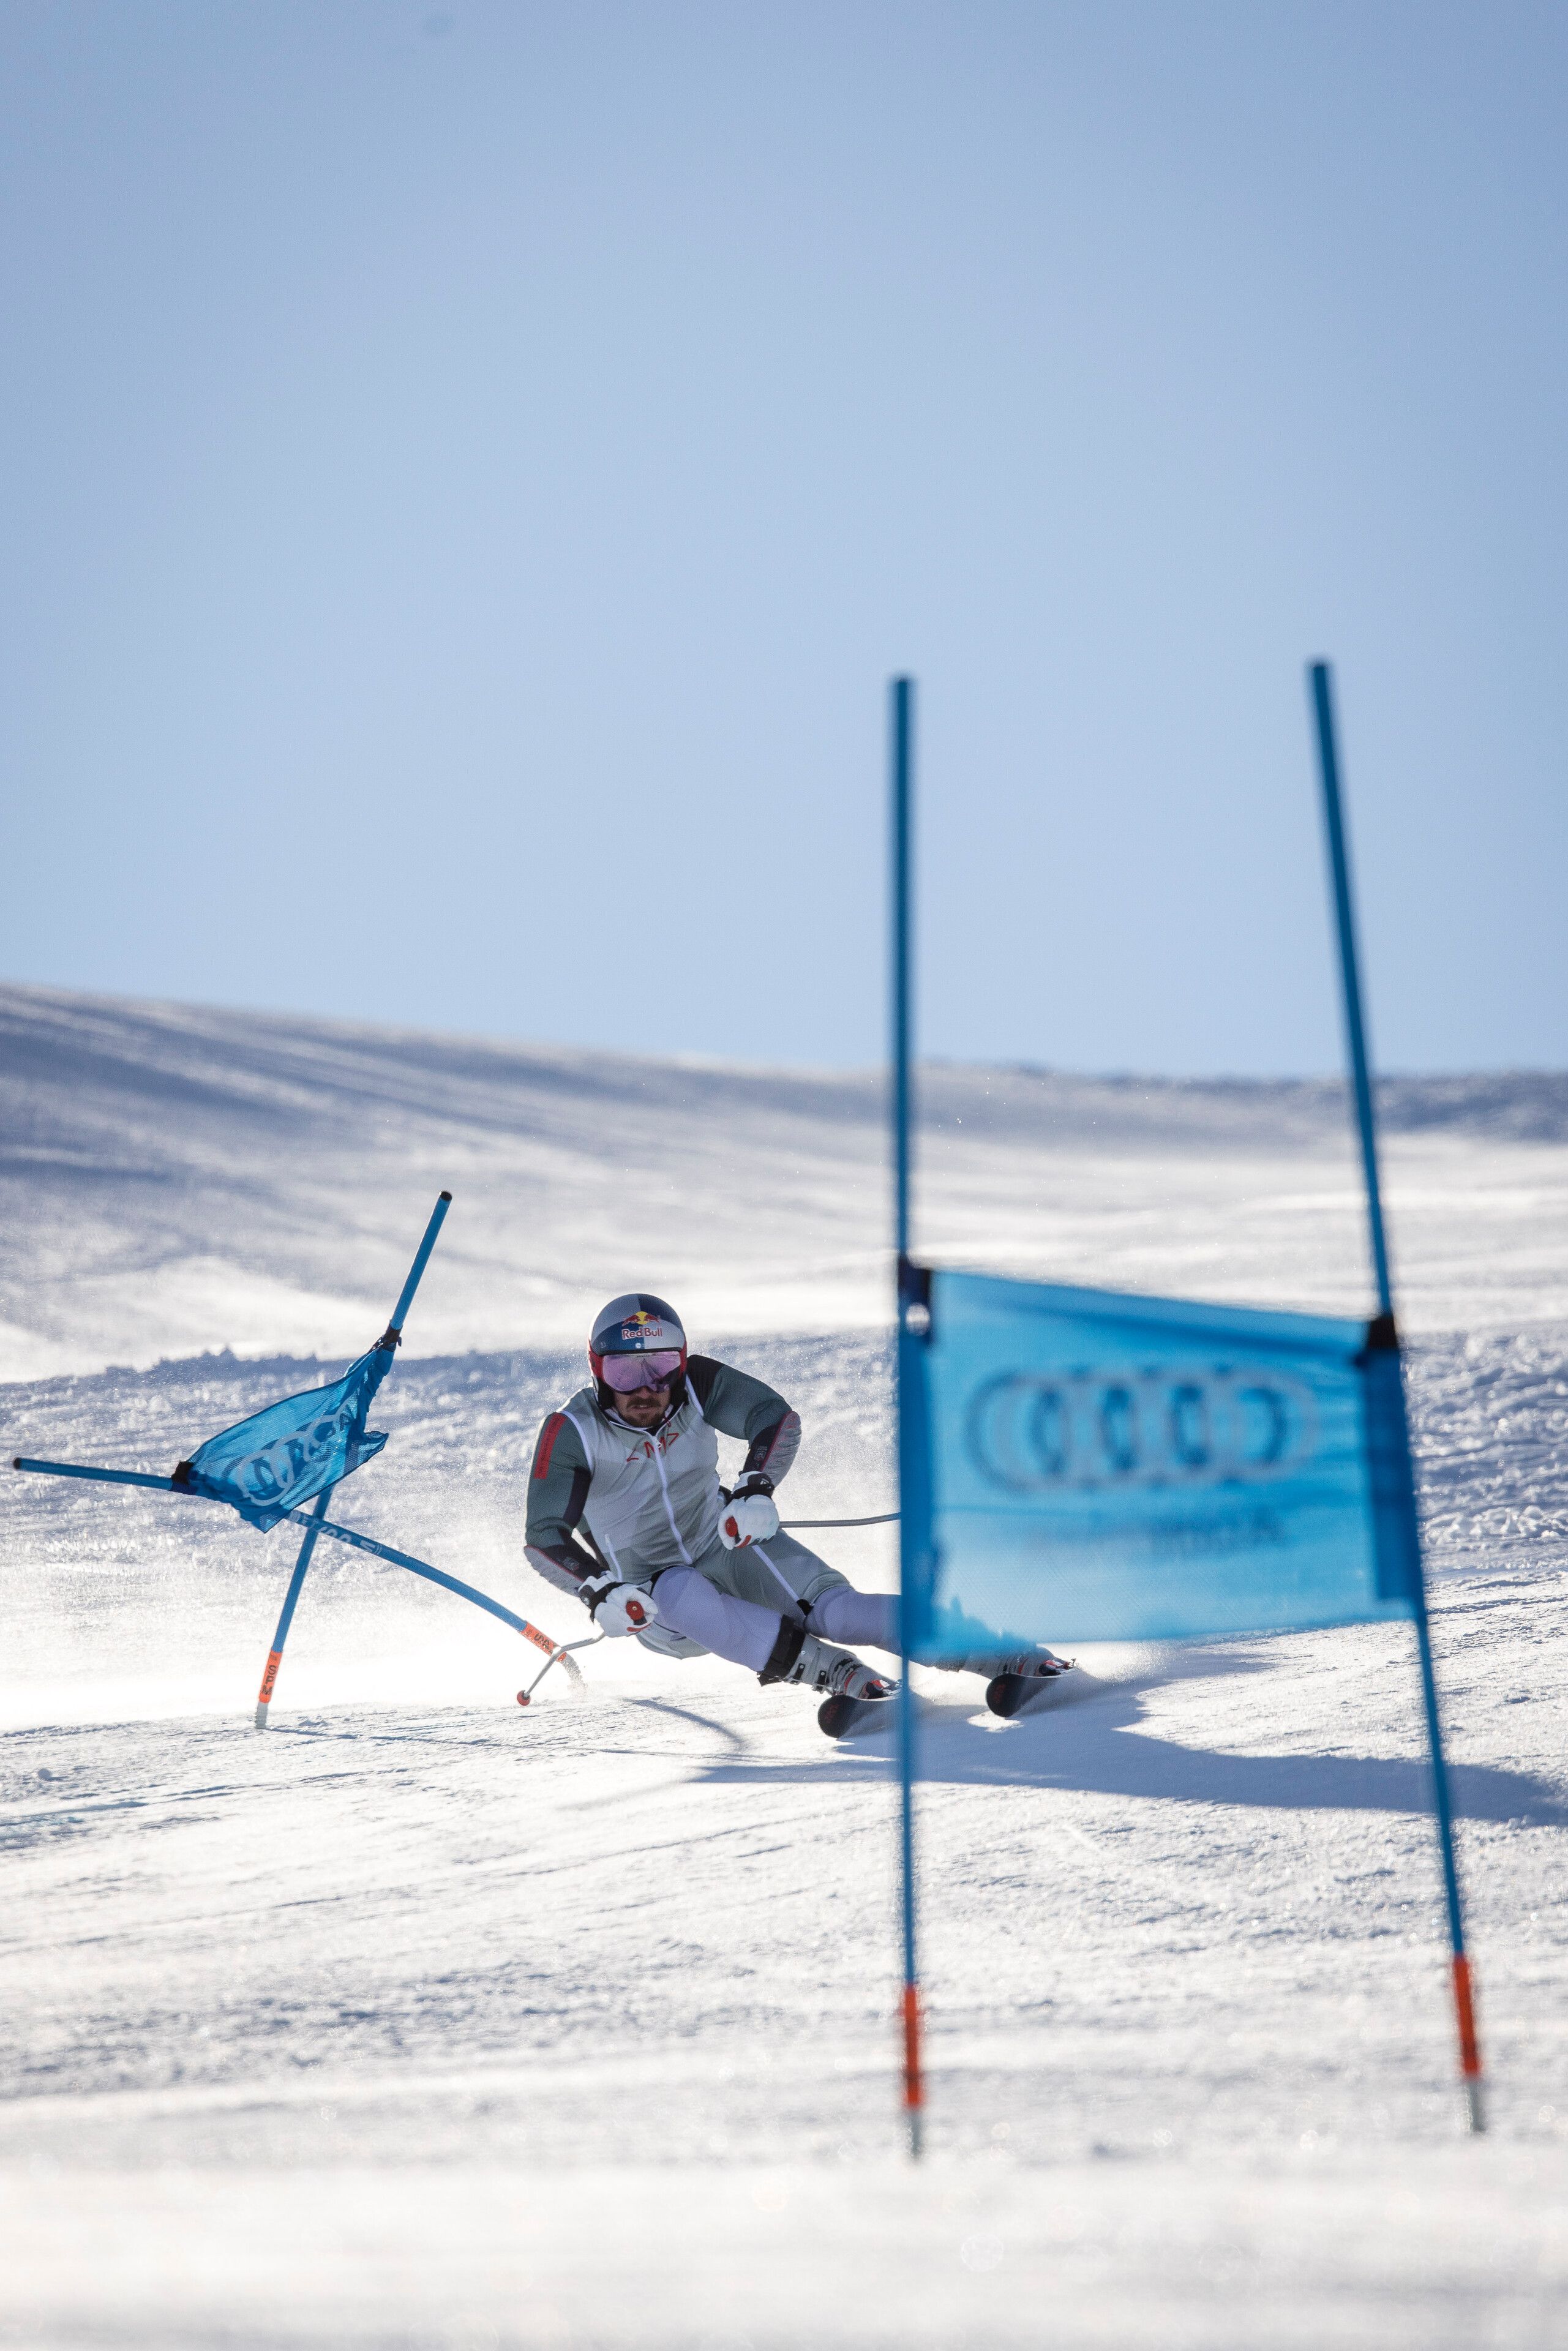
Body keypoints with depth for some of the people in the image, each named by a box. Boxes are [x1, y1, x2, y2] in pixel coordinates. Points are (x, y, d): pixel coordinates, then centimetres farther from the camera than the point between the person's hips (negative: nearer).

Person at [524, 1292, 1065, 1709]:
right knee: (683, 1597, -39)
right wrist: (599, 1591, -35)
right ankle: (827, 1668, -46)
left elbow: (778, 1418, -13)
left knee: (832, 1608, -23)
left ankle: (1006, 1655, -30)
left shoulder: (694, 1382, -10)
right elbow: (545, 1538, -17)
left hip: (729, 1545, 2)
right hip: (653, 1601, -2)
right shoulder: (572, 1432, -16)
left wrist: (756, 1488, -31)